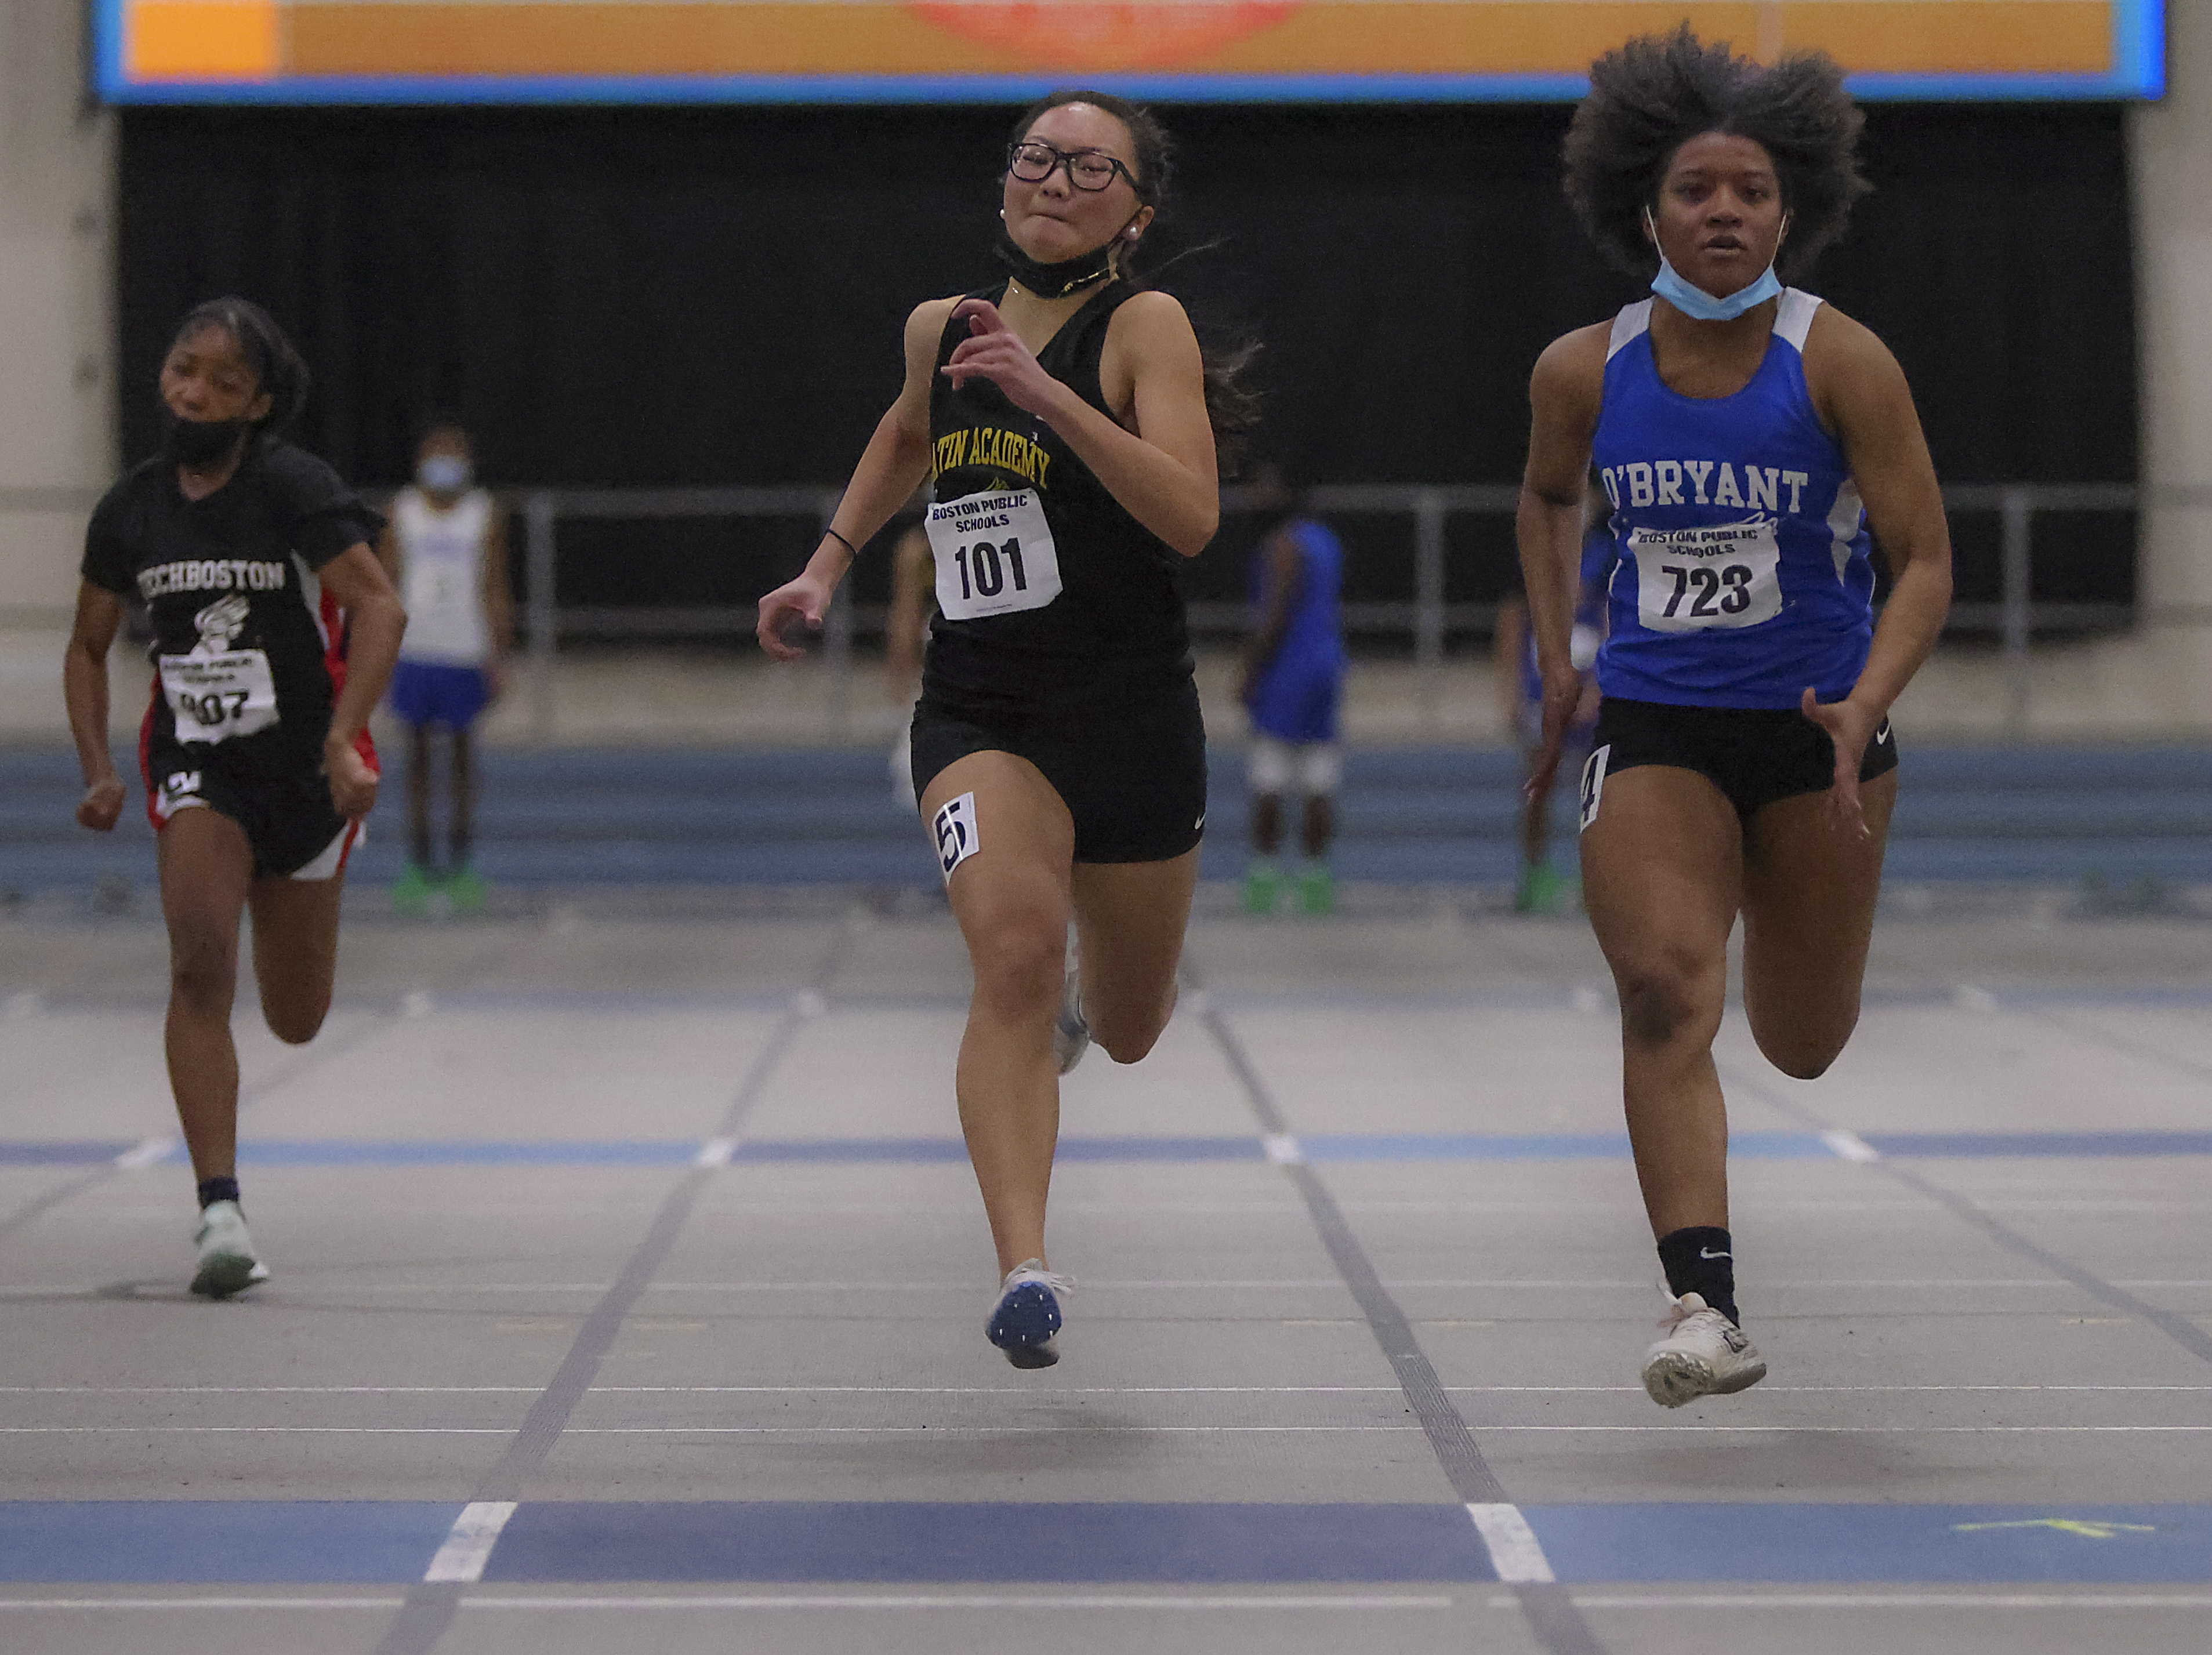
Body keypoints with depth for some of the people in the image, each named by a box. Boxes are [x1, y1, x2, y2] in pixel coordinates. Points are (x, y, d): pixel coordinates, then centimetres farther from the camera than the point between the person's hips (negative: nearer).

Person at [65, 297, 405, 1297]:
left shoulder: (294, 489, -13)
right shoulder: (130, 511, 0)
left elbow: (380, 608, -22)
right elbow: (87, 649, 12)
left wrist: (344, 736, -35)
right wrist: (97, 771, -2)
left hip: (304, 765, -2)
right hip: (195, 765, 2)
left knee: (297, 1024, 11)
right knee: (200, 966, -23)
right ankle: (220, 1212, -25)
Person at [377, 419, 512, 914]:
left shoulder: (486, 514, 4)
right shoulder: (402, 511, 6)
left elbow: (495, 590, 4)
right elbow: (385, 582, 8)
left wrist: (499, 655, -1)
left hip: (466, 652, -1)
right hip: (413, 651, 1)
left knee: (463, 753, 3)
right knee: (417, 753, 2)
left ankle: (461, 865, 9)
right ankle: (418, 866, 6)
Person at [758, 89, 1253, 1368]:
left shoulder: (1145, 327, -8)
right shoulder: (941, 330, 6)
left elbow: (1191, 517, -23)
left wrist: (1047, 393, -29)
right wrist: (828, 568, 22)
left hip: (1132, 711, -1)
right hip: (978, 709, 1)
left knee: (1129, 1031, 16)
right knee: (1014, 953, -26)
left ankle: (1074, 1004, 54)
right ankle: (1025, 1272, -32)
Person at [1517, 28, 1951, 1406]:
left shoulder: (1843, 364, -12)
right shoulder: (1583, 375, -4)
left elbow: (1925, 563, -12)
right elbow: (1548, 495, 19)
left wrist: (1865, 709, -27)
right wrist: (1556, 656, 10)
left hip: (1816, 728, 0)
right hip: (1652, 726, 1)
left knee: (1802, 1046, 14)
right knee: (1665, 995, -20)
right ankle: (1708, 1309, -24)